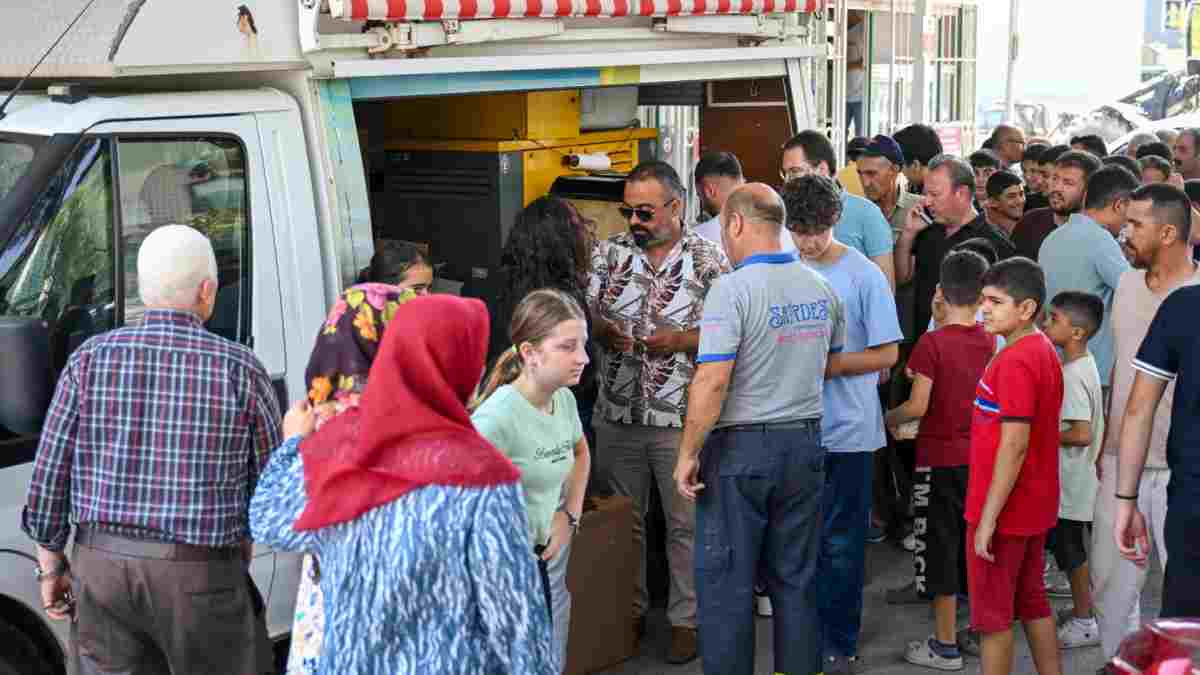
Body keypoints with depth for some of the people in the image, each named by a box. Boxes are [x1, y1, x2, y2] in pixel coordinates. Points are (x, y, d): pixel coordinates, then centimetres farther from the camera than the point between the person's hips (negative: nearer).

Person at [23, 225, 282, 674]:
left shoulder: (90, 359, -1)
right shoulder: (240, 369, -7)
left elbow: (50, 470, 1)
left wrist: (50, 560, 11)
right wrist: (242, 533, 20)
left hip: (101, 568, 3)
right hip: (201, 577, -3)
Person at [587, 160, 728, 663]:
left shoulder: (709, 260, -5)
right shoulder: (609, 252, 4)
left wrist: (683, 340, -20)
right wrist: (603, 330, -16)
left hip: (682, 418, -3)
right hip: (618, 414, 3)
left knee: (685, 523, 6)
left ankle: (685, 618, 20)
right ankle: (628, 611, 30)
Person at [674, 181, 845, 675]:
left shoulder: (733, 289, -15)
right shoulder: (821, 288, 6)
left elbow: (712, 382, -20)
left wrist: (688, 454, -13)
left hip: (740, 448, -6)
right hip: (805, 443, 6)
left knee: (726, 580, 5)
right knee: (795, 578, 15)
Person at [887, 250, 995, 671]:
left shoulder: (932, 343, -16)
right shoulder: (990, 341, 0)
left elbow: (918, 406, -19)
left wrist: (887, 419, 0)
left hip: (940, 459, -5)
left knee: (942, 546, 3)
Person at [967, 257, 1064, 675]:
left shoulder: (1014, 361, -21)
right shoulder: (1043, 351, 8)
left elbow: (1014, 445, -24)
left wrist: (988, 518, -21)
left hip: (1004, 509, -9)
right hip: (1035, 505, 9)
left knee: (993, 615, 3)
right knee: (1033, 603, 18)